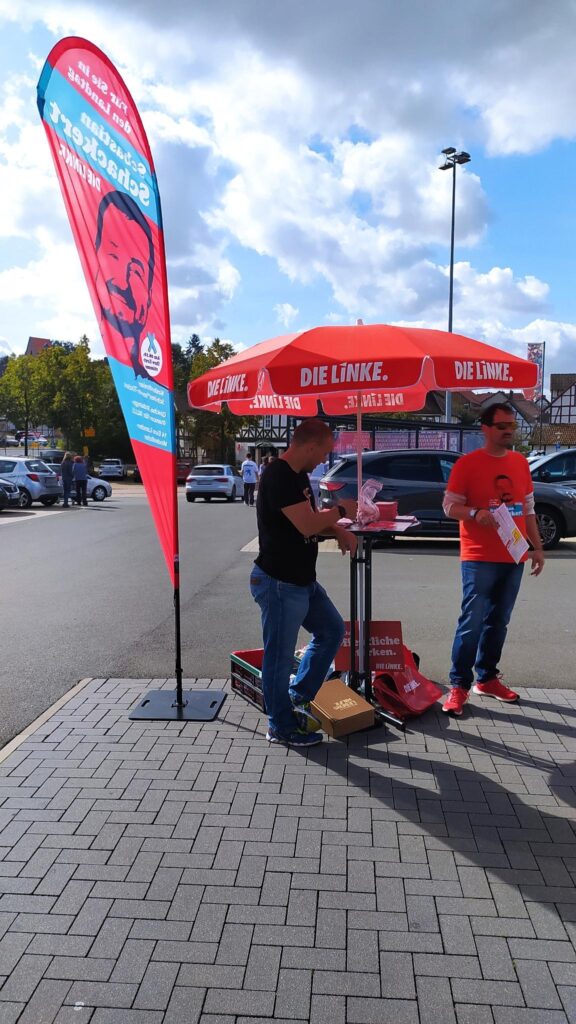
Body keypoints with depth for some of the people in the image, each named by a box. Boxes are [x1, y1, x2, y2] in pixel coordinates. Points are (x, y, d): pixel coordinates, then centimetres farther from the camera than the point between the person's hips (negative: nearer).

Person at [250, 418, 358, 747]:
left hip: (303, 580, 10)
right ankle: (282, 728, 19)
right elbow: (307, 525, -28)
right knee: (280, 655, 3)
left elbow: (311, 520, 19)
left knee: (332, 630, 20)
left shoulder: (298, 475, 11)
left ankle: (299, 696, 31)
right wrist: (341, 510, -11)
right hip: (278, 583, -10)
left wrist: (338, 530, 0)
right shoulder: (278, 476, -22)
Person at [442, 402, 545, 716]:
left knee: (498, 622, 12)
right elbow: (450, 506, -6)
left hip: (513, 558, 6)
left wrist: (537, 547, 13)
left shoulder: (521, 462, 11)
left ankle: (487, 678, 25)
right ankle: (459, 686, 4)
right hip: (479, 559, -5)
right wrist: (476, 514, -25)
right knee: (472, 622, -6)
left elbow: (528, 509, 16)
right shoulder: (468, 463, -6)